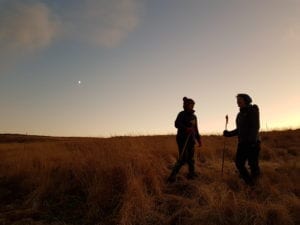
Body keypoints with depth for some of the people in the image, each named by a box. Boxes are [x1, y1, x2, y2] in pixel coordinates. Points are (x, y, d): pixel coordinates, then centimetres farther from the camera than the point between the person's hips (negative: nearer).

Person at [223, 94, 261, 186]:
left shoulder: (253, 110, -2)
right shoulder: (240, 114, 18)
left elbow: (255, 126, -14)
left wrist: (252, 140, -25)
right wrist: (229, 133, 8)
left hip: (252, 143, -7)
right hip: (242, 143, 7)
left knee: (253, 164, -6)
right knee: (239, 162, 4)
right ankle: (249, 183, 20)